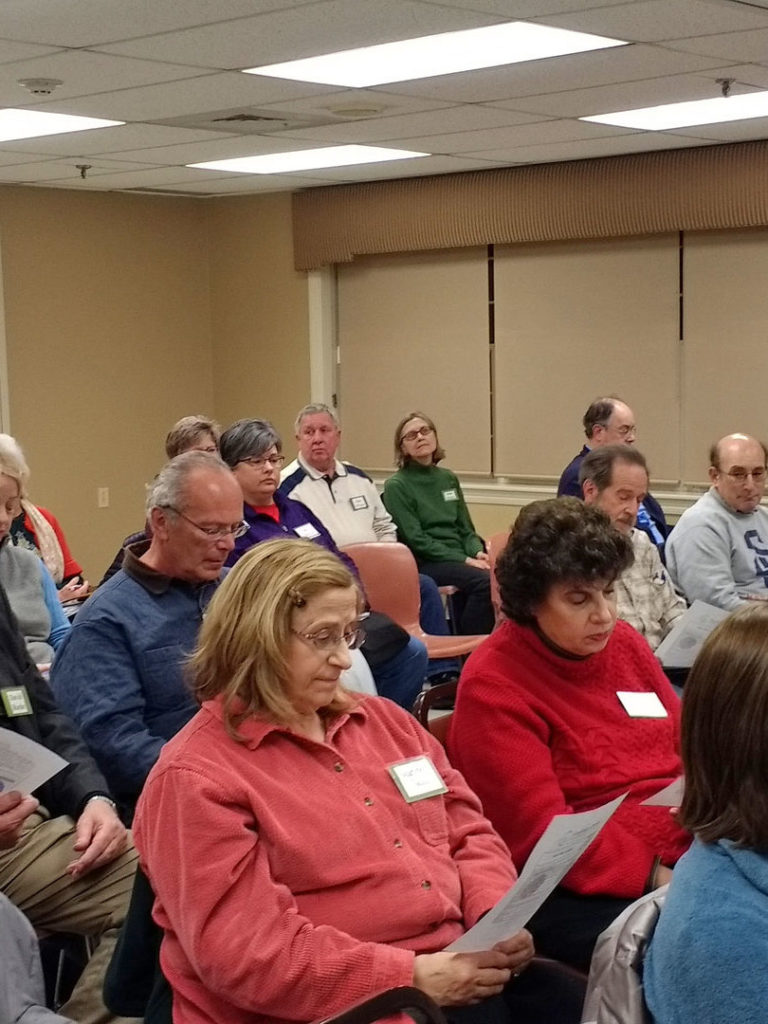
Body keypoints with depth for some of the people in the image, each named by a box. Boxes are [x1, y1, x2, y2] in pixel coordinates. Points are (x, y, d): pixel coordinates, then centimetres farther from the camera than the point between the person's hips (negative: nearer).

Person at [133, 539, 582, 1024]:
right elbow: (246, 951, -16)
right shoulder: (194, 778, -8)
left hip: (459, 969, 7)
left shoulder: (383, 720, 15)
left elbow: (469, 831, 17)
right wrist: (412, 977, -20)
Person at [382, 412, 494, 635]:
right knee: (485, 582, -32)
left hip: (460, 559, 6)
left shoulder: (448, 479, 19)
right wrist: (464, 560, -15)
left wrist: (478, 553, -4)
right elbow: (416, 540, -7)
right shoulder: (396, 486, 0)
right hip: (424, 564, -6)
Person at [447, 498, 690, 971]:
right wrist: (653, 876, -22)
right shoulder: (492, 686, -8)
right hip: (582, 887, -7)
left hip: (685, 850, 7)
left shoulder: (625, 642, 12)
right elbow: (541, 834, -13)